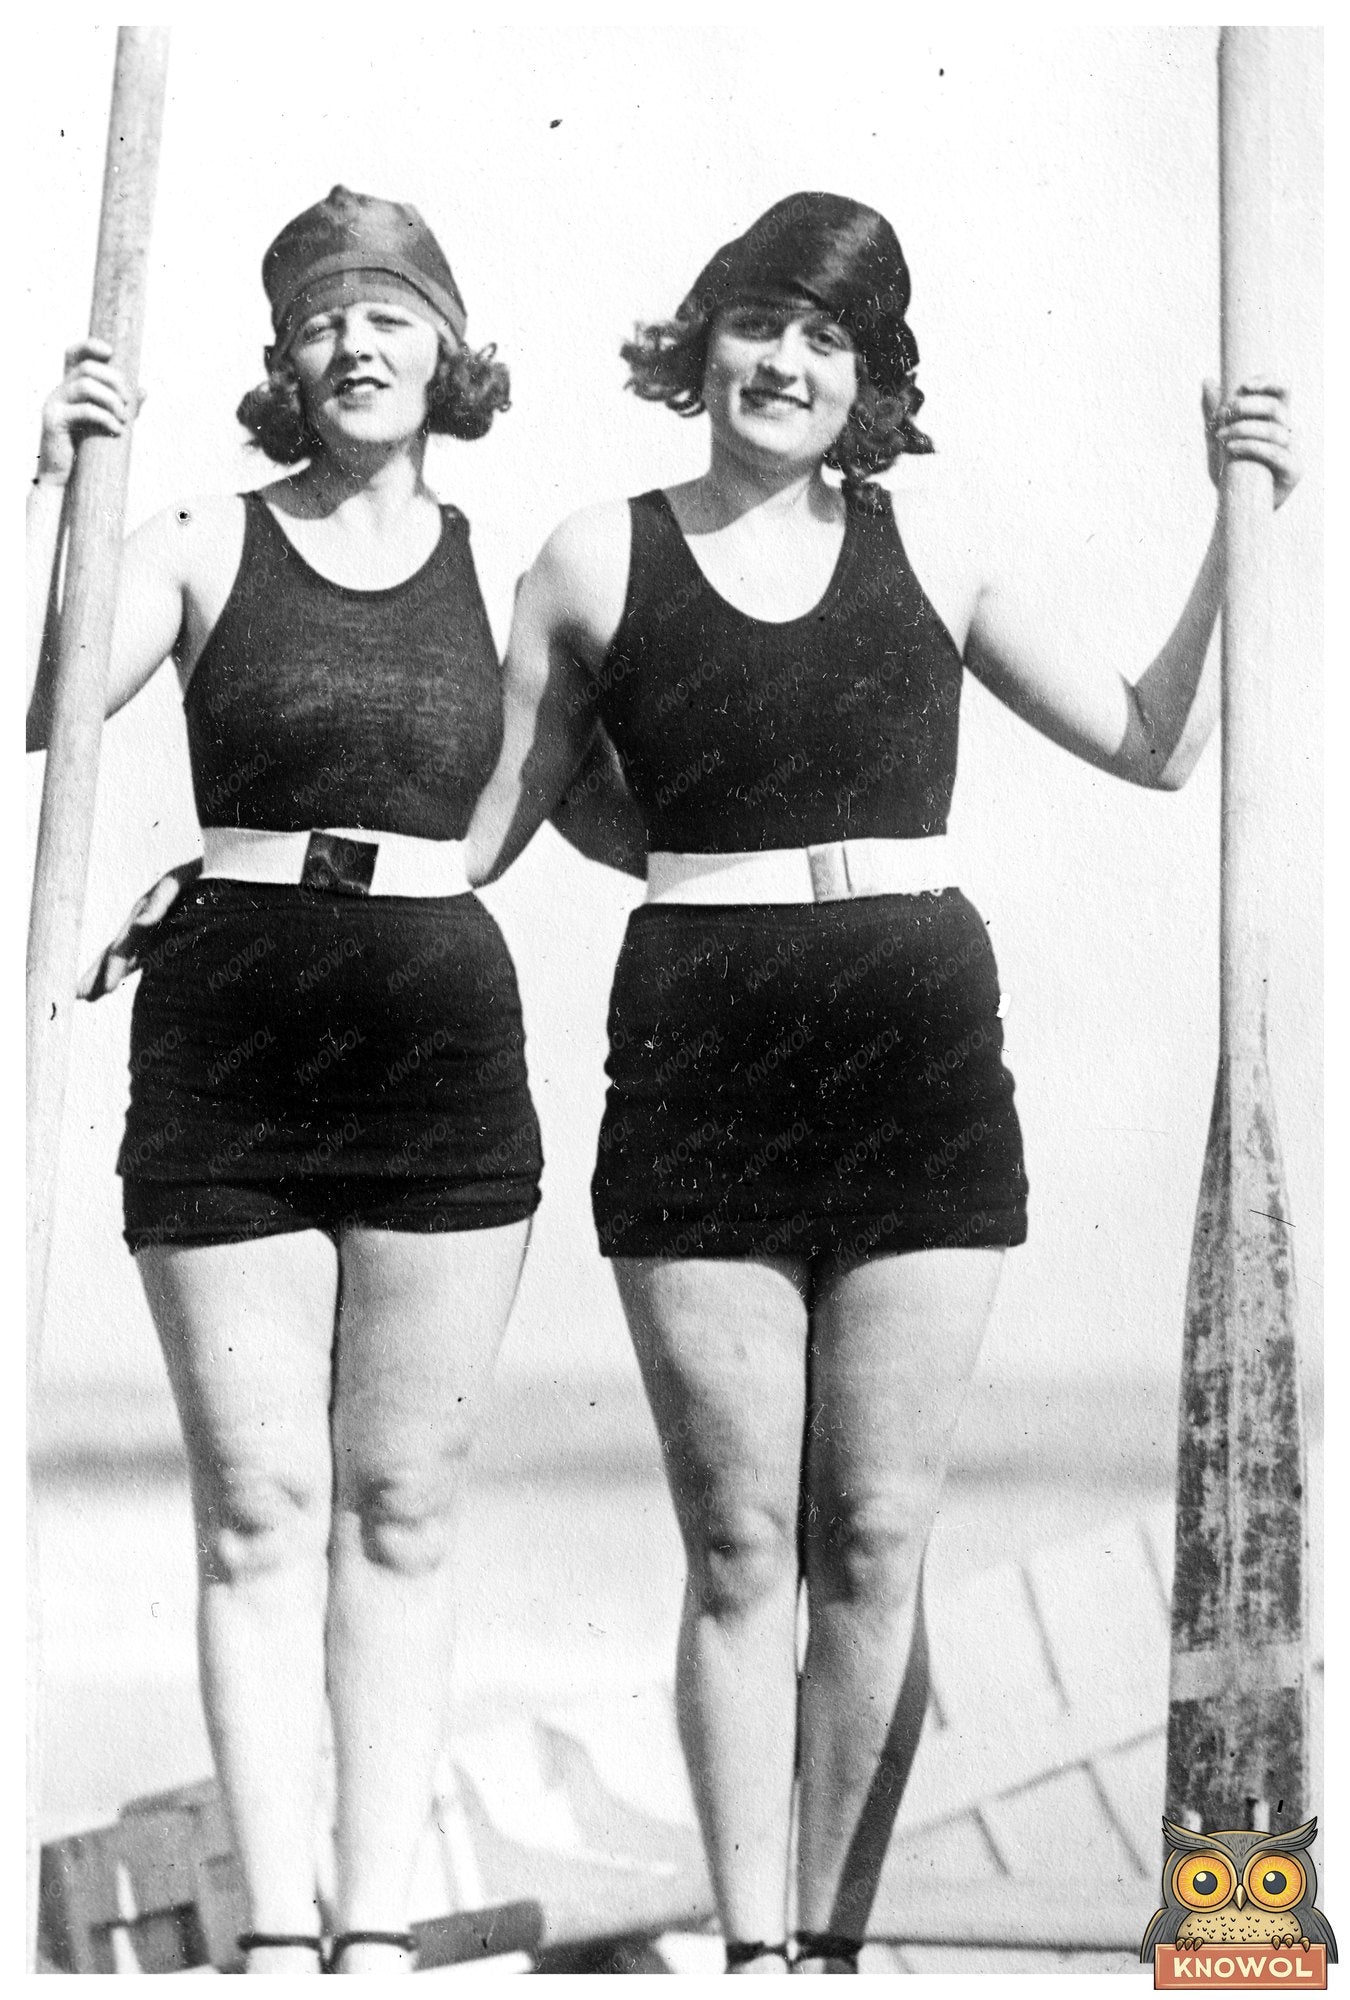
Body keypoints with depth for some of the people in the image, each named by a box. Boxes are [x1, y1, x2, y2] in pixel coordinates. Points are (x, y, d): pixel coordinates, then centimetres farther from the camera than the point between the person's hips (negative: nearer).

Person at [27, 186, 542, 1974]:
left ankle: (382, 1925, 12)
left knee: (401, 1507, 5)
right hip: (227, 1027, -1)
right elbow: (32, 710, -8)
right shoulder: (205, 546, 4)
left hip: (444, 1026, 1)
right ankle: (278, 1929, 8)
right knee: (259, 1506, 2)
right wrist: (56, 480, -13)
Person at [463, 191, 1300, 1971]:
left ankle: (834, 1939, 16)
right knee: (742, 1546, 1)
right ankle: (752, 1948, 10)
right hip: (702, 1060, -1)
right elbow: (485, 818, 10)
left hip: (923, 1054, 1)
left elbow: (1156, 743, 13)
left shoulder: (930, 550, 9)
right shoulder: (601, 562, 6)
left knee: (876, 1542, 4)